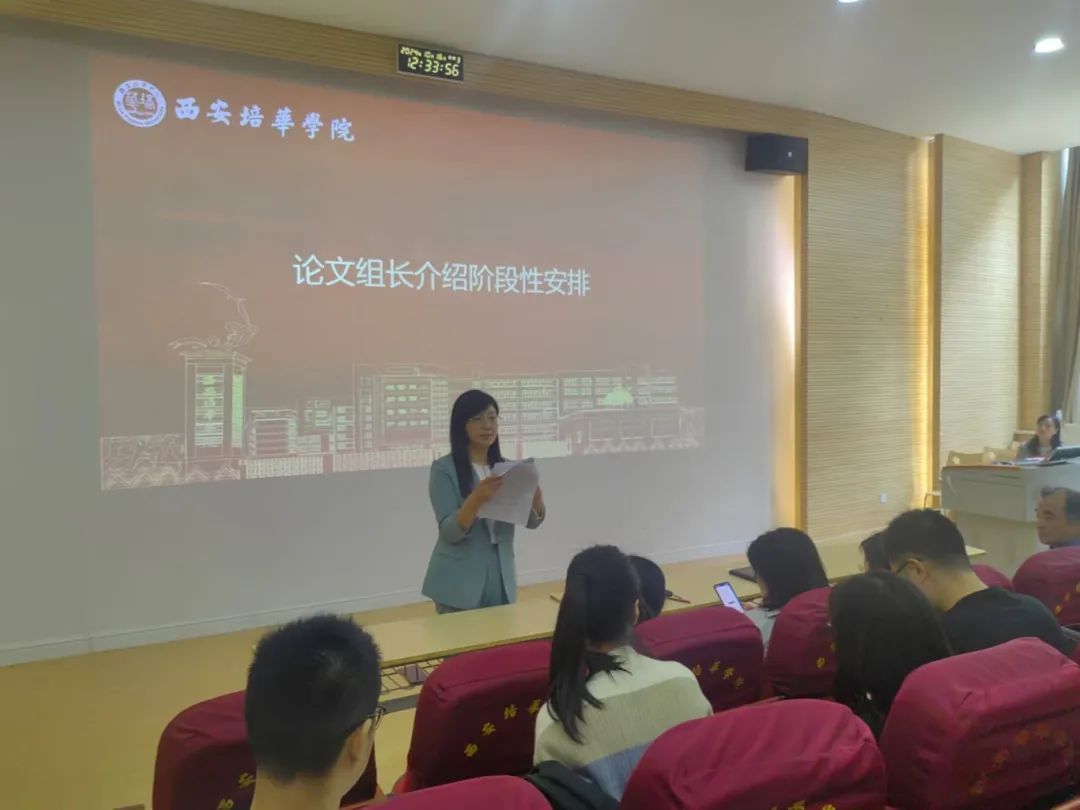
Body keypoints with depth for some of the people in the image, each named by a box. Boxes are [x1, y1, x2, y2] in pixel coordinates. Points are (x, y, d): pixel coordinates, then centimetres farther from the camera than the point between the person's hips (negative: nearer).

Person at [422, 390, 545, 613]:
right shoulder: (444, 469, -8)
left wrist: (536, 500, -23)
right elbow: (449, 532, -16)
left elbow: (532, 521, -1)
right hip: (459, 583, -4)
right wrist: (477, 499, -32)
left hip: (501, 579, 5)